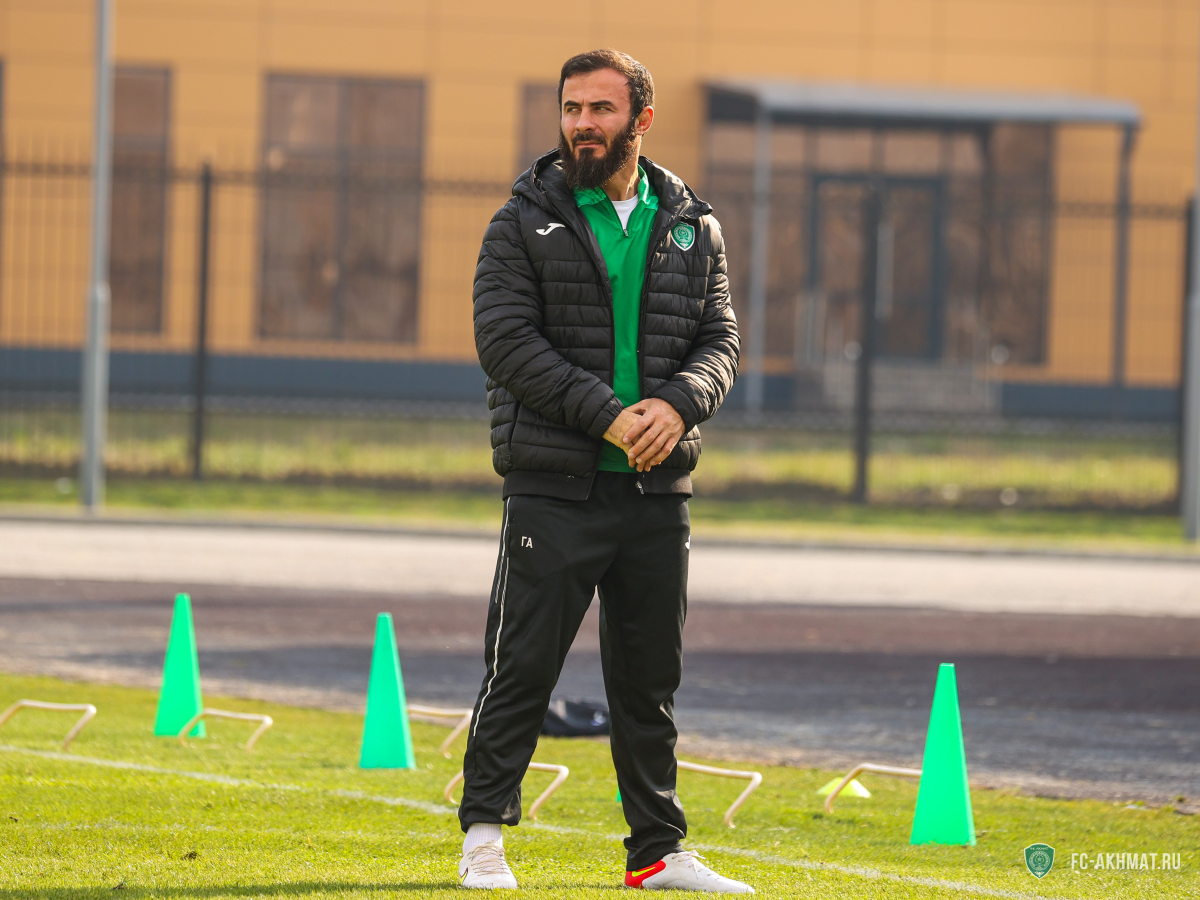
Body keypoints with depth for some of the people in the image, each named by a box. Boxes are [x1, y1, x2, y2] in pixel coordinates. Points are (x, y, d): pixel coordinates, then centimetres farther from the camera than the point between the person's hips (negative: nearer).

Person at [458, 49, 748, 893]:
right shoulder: (525, 223, -1)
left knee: (652, 680, 10)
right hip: (553, 488, -3)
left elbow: (720, 340, 7)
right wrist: (607, 415, -18)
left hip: (659, 491, 4)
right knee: (522, 668, -3)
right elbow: (505, 338, -10)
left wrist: (677, 404, -15)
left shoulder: (694, 228, 10)